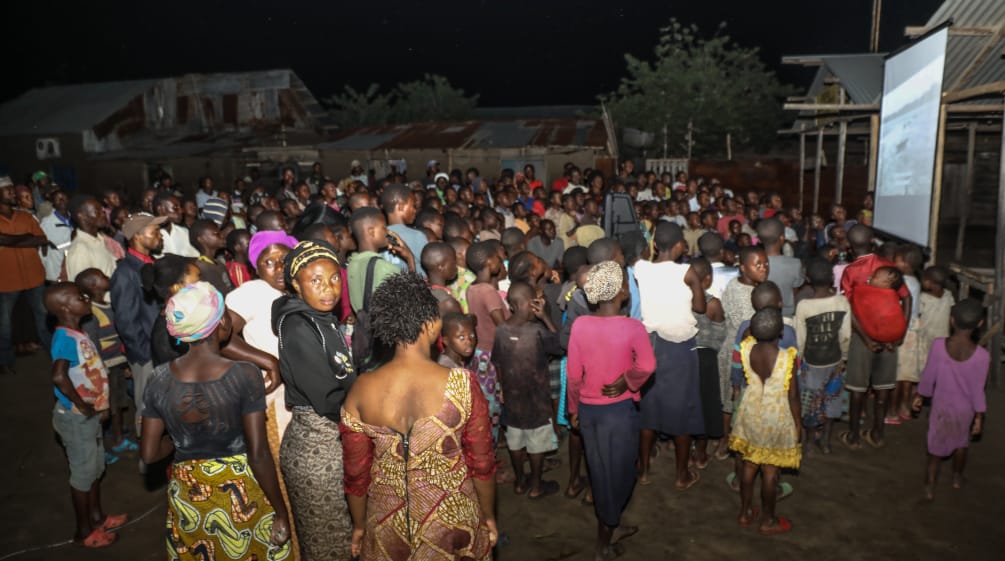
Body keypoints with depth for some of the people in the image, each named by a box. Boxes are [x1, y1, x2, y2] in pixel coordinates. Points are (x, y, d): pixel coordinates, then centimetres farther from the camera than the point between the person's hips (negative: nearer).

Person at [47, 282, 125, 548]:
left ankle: (97, 517, 40)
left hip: (90, 414, 9)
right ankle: (84, 531, 24)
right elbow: (58, 376, -40)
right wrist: (81, 405, -26)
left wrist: (92, 406, 10)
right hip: (76, 418, -9)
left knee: (96, 467, 22)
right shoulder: (65, 338, -25)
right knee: (84, 473, 7)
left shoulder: (77, 333, 4)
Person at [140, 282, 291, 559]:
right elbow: (258, 454, -20)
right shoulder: (245, 376, -21)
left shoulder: (159, 379, -10)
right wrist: (281, 512, -10)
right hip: (241, 492, -3)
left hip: (188, 495, 3)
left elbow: (149, 453, -3)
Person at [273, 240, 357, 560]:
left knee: (335, 535, 22)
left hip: (334, 440, 8)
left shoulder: (323, 319, 6)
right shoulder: (298, 328, -20)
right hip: (318, 448, -8)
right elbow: (329, 401, -22)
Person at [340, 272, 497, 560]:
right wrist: (489, 516, 5)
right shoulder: (462, 385, -22)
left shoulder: (360, 391, -16)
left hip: (388, 523, 2)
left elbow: (355, 474, -5)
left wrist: (359, 525, 12)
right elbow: (482, 464, -12)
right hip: (453, 519, -1)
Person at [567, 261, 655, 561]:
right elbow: (647, 366, -28)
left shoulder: (579, 324, -7)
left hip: (587, 408, 4)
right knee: (618, 472, 13)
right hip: (618, 408, -4)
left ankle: (611, 527, 40)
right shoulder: (633, 327, -17)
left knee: (600, 471, 21)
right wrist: (626, 382, -11)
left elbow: (573, 373, -3)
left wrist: (574, 408, 8)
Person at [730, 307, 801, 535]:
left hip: (750, 412, 4)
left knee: (749, 465, 20)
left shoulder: (747, 348, -16)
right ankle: (768, 521, 29)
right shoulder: (788, 358, -26)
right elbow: (793, 396, -15)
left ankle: (745, 513, 35)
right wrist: (798, 425, -3)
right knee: (770, 472, 12)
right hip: (776, 418, -4)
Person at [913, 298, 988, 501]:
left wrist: (919, 396, 7)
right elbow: (978, 390, -13)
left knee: (936, 446, 14)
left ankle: (929, 487, 19)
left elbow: (928, 376, -9)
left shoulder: (938, 345, -21)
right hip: (965, 409, 0)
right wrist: (979, 416, 0)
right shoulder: (982, 355, -22)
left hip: (941, 406, 0)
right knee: (961, 443, 25)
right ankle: (957, 478, 44)